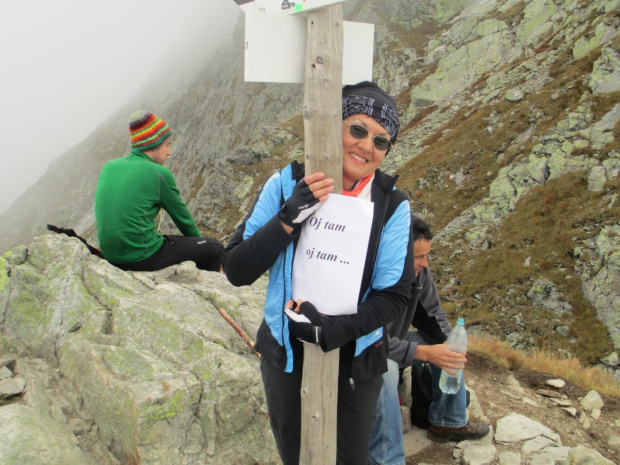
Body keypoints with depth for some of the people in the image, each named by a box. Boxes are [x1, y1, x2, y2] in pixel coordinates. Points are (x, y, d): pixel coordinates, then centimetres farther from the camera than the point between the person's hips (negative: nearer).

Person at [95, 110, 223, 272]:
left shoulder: (109, 167, 8)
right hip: (143, 257, -8)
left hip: (111, 256, 8)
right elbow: (182, 216, 2)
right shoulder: (159, 173, -11)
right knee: (215, 248, 5)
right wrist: (198, 239, 20)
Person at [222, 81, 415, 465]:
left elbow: (395, 297, -12)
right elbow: (237, 271, -15)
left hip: (355, 358, 0)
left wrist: (335, 329, -27)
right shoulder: (286, 184, -13)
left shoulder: (393, 206, -14)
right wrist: (289, 217, -29)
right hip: (286, 353, 1)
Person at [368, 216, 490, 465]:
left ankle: (448, 421, 20)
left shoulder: (419, 270, -11)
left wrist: (447, 342, -15)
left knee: (449, 350, 2)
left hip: (393, 342, 8)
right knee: (385, 370, -36)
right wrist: (424, 352, -34)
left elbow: (432, 314, 3)